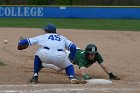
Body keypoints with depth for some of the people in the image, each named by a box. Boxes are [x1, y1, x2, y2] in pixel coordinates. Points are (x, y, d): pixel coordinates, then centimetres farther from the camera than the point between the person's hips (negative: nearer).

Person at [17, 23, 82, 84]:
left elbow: (28, 41, 31)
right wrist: (71, 58, 33)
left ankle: (35, 77, 26)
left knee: (38, 55, 33)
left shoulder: (42, 37, 31)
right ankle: (72, 77, -5)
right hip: (60, 56, 1)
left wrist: (20, 44, 50)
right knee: (68, 66, 28)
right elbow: (73, 47, 21)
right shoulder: (62, 38, 34)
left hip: (45, 55, -1)